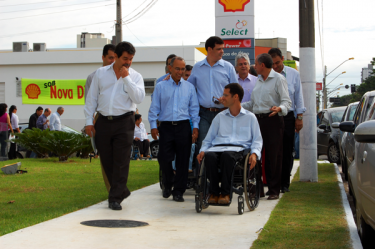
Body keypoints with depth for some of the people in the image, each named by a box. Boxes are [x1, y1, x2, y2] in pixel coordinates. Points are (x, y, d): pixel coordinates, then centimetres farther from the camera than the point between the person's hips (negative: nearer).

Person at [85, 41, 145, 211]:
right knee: (106, 160, 8)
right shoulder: (101, 73, 10)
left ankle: (115, 198, 0)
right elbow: (91, 98, 11)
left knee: (121, 161, -5)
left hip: (124, 122, -2)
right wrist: (89, 121, 4)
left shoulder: (135, 76, 5)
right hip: (103, 122, 3)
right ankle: (122, 191, 25)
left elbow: (139, 98, -11)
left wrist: (126, 78, -11)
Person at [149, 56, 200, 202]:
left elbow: (194, 108, 11)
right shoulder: (161, 86, 8)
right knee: (164, 158, -4)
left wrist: (195, 126, 2)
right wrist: (153, 126, -1)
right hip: (166, 126, -1)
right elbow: (154, 108, 7)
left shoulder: (189, 87, 11)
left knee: (183, 160, -1)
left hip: (183, 126, 1)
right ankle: (167, 185, 20)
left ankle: (178, 191, 8)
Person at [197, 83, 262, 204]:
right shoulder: (220, 117, 26)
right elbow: (208, 139, 24)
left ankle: (225, 193, -31)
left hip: (239, 149, -2)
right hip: (218, 147, 3)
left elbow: (257, 139, 12)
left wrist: (254, 153, -8)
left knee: (227, 155, -39)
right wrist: (202, 150, 3)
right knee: (209, 156, -35)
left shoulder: (250, 117, 18)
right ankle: (214, 192, -26)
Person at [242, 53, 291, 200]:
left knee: (274, 156, -5)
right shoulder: (258, 81, 21)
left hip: (273, 120, -7)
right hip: (258, 120, 7)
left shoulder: (278, 79, -1)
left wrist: (279, 108, -29)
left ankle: (274, 190, -1)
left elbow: (286, 101, -9)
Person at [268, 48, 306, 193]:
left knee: (287, 152, 3)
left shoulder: (293, 74, 8)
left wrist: (299, 117, 4)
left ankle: (284, 183, 11)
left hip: (288, 117, 1)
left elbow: (298, 96, 10)